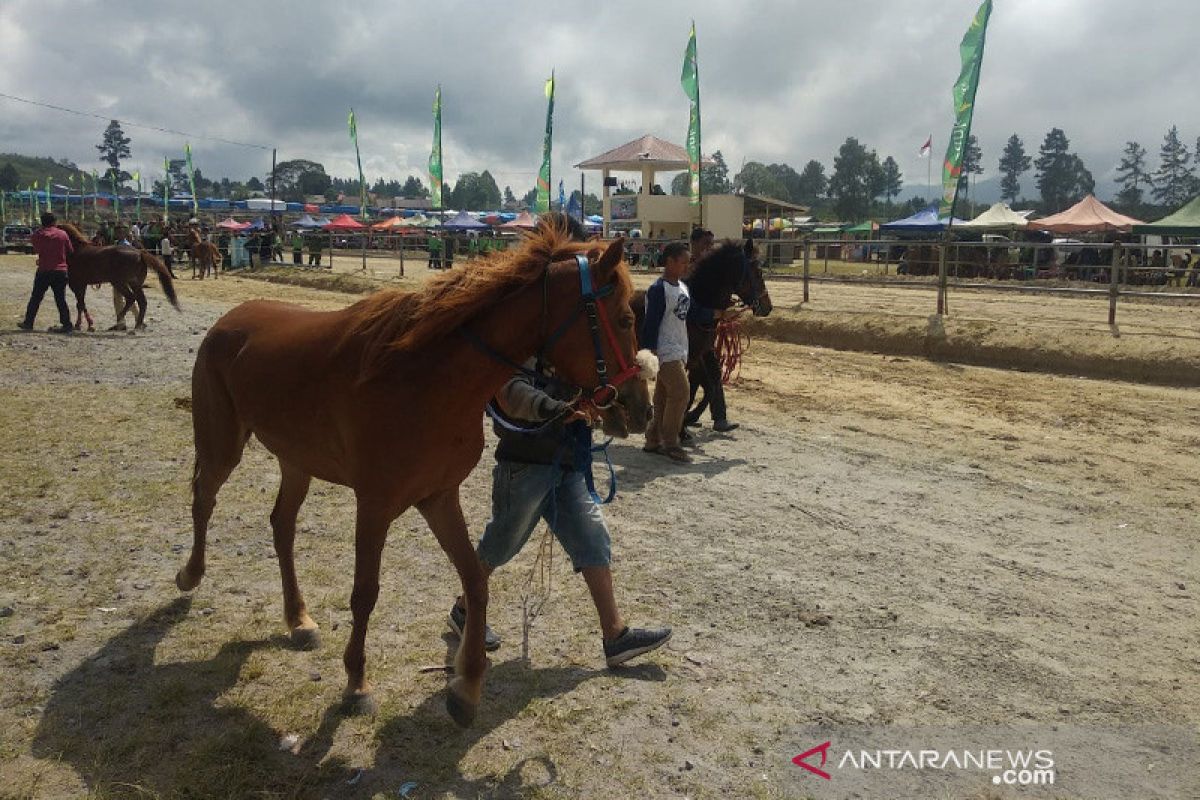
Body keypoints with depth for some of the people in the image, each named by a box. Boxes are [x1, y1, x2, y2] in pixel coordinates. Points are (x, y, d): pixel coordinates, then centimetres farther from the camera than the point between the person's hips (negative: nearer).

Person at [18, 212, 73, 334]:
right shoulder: (63, 234, -2)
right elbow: (71, 251, 2)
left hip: (43, 271, 0)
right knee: (60, 299, 3)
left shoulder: (37, 235, 0)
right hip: (61, 271, 0)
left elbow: (36, 249, 9)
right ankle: (67, 324, -1)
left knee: (36, 297, 10)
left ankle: (28, 322, 17)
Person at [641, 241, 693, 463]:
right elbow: (651, 323, -16)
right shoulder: (658, 289, -14)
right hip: (666, 351, -9)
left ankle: (653, 441, 20)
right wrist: (651, 352, -18)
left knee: (664, 396, 12)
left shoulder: (683, 287, 13)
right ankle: (670, 443, -1)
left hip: (680, 351, 9)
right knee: (680, 393, -12)